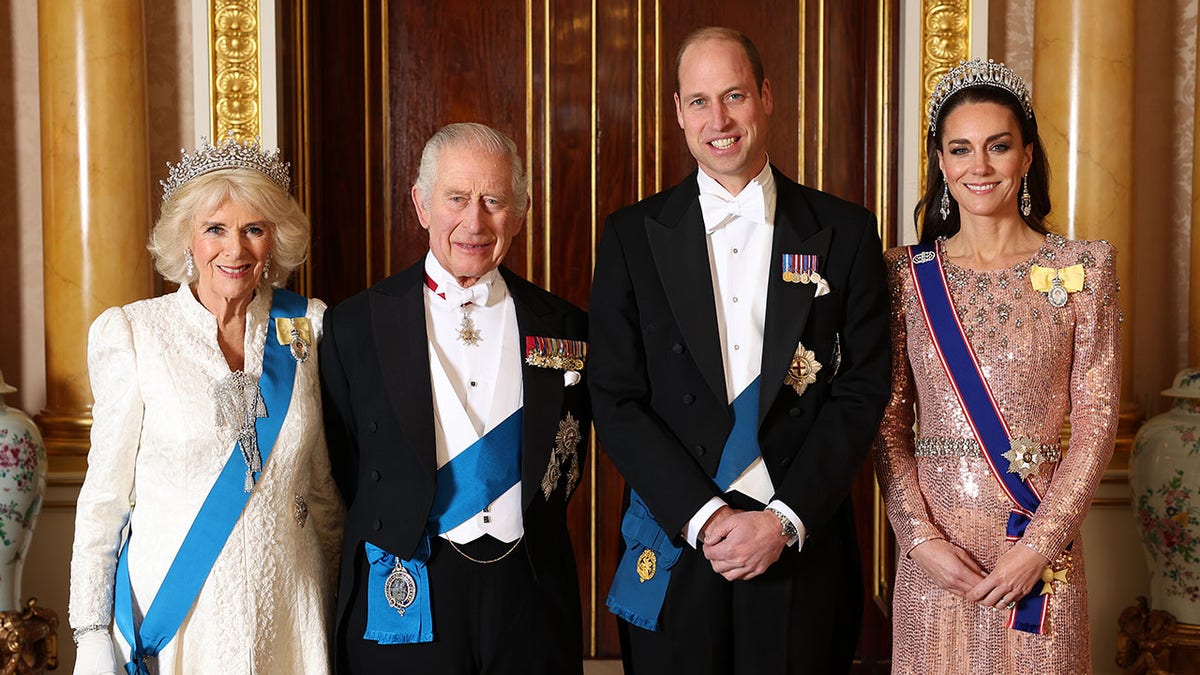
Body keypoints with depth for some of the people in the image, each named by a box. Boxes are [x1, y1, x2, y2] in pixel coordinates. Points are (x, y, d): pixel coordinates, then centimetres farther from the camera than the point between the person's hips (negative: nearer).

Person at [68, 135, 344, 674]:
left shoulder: (307, 326, 1)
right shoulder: (131, 333, -7)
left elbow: (324, 479, 8)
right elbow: (105, 491, -5)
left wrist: (338, 598, 9)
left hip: (285, 606, 2)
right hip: (172, 605, -2)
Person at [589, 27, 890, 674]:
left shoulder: (845, 232, 2)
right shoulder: (632, 235, 2)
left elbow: (863, 391, -1)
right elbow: (616, 398, -2)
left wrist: (786, 519, -11)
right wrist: (702, 516, -12)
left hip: (803, 543, 0)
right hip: (672, 547, 0)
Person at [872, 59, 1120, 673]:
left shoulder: (1082, 269, -1)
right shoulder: (906, 274, 2)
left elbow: (1096, 423, -4)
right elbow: (889, 421, 1)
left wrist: (1039, 544, -11)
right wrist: (921, 536, -10)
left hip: (1040, 540, -1)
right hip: (932, 552, 1)